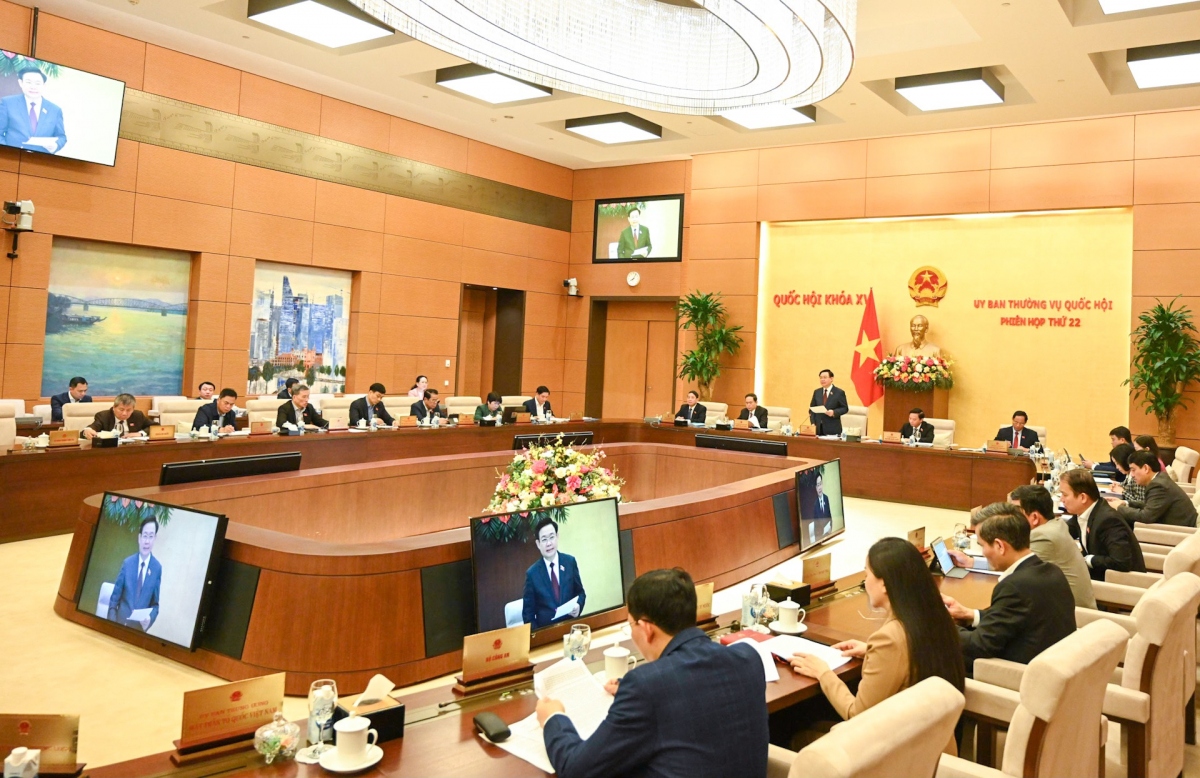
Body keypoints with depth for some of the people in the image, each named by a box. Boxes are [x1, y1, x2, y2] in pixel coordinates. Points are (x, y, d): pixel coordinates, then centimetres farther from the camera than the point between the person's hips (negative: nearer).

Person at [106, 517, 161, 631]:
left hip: (141, 625, -1)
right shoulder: (127, 563, 1)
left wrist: (150, 618, -17)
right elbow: (115, 596, 3)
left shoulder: (158, 568, -5)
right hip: (121, 621, 1)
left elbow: (157, 603, 1)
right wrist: (111, 622, -6)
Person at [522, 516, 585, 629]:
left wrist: (578, 606, -6)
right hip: (545, 629, -1)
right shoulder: (532, 573, -2)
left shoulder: (570, 561, 4)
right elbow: (528, 611, 3)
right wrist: (537, 634, -10)